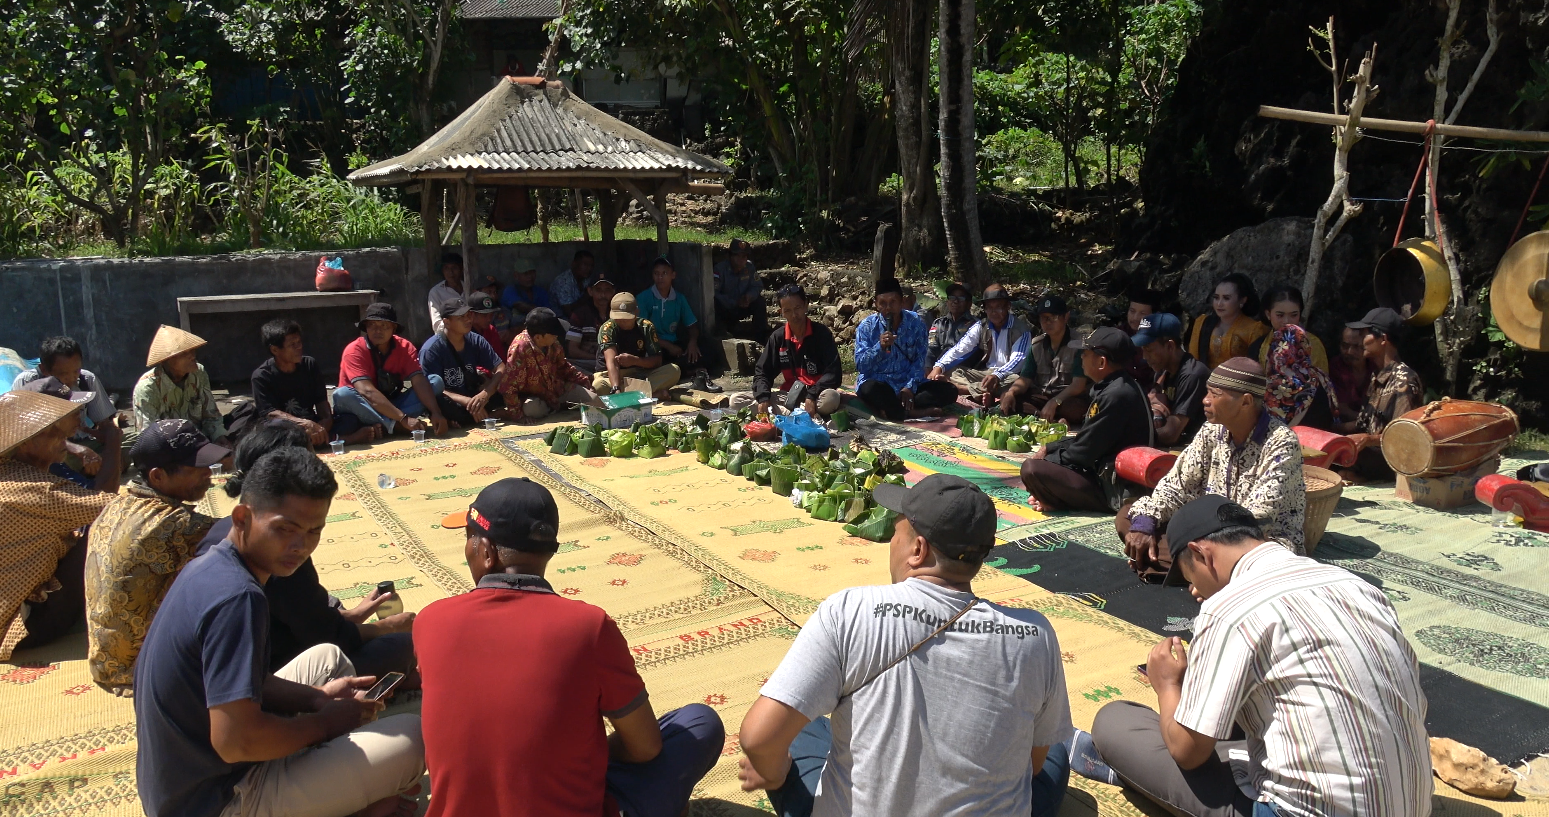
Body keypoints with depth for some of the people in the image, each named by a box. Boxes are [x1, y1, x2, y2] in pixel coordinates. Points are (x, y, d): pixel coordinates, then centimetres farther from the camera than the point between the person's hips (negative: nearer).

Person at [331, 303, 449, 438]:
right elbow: (367, 391, -32)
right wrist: (403, 418, -42)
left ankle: (382, 427, -28)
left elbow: (419, 381, -18)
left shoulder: (405, 347, -6)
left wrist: (436, 413, -37)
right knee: (342, 394, -35)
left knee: (436, 381, -13)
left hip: (392, 405, 4)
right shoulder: (354, 350, -19)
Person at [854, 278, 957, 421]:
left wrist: (910, 387, -16)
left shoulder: (915, 323, 3)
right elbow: (860, 365, -9)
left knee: (949, 391, -19)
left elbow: (920, 359, 0)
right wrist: (880, 347, -25)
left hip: (908, 384, 4)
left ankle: (889, 408, -28)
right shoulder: (866, 327, -3)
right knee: (870, 388, -40)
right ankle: (911, 411, -25)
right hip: (878, 382, -4)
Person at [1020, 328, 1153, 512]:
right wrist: (1048, 449, 11)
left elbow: (1082, 453, -19)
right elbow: (1086, 440, 18)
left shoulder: (1116, 395, -24)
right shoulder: (1119, 387, 9)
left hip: (1111, 489, -11)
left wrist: (1045, 460, -3)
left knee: (1032, 468, -25)